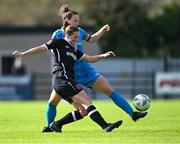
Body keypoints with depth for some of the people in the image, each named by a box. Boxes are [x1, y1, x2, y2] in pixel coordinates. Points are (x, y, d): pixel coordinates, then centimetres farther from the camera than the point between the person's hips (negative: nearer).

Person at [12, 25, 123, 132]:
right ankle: (106, 126, -26)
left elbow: (90, 59, 21)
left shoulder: (74, 50, 23)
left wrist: (103, 56, 6)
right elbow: (41, 48, 5)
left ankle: (57, 124, 5)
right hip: (62, 79, -9)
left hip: (69, 81, 9)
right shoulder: (59, 43, 2)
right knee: (87, 102, -18)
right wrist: (22, 54, 8)